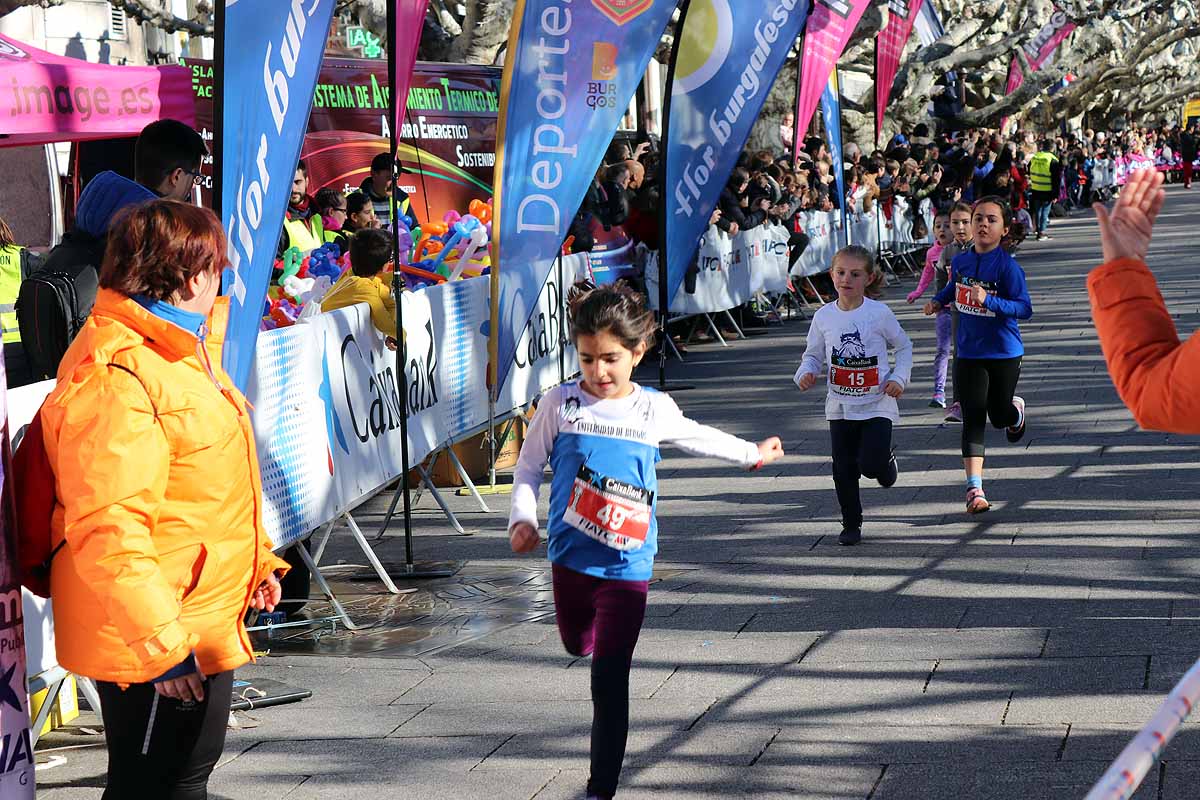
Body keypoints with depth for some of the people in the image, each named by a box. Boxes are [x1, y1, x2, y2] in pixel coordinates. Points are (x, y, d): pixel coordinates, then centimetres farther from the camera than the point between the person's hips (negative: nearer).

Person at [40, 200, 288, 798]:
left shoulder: (177, 348, 11)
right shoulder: (114, 377, -24)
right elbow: (106, 527, -29)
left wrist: (256, 560, 27)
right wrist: (162, 641, -29)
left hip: (204, 624, 10)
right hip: (151, 636, -10)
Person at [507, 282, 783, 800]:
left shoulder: (653, 409, -1)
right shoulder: (560, 404, -6)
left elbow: (696, 436, 20)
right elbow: (528, 467, 2)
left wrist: (751, 453, 34)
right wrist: (523, 519, -14)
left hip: (627, 564, -1)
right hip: (570, 556, 1)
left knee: (610, 680, -6)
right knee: (577, 644, 25)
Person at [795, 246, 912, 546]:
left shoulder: (879, 313, -10)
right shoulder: (824, 316, -1)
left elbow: (904, 346, 3)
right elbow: (813, 354, 9)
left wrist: (899, 377, -11)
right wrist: (806, 372, -11)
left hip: (877, 403, -3)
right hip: (840, 405, 3)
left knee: (871, 464, -13)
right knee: (844, 468, 5)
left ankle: (886, 458, 24)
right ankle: (851, 525, 21)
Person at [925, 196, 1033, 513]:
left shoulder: (1008, 266, -16)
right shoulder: (961, 261, 1)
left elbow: (1024, 308, -22)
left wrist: (989, 300, -32)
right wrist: (938, 300, 11)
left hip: (1004, 353, -3)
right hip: (969, 353, 3)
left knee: (999, 415, 9)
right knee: (973, 419, -5)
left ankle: (1017, 410, 48)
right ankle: (975, 489, -9)